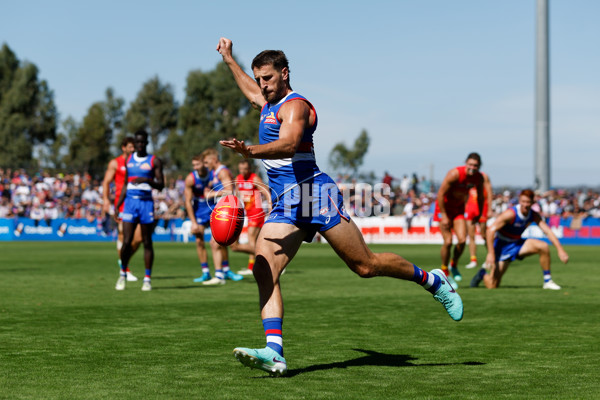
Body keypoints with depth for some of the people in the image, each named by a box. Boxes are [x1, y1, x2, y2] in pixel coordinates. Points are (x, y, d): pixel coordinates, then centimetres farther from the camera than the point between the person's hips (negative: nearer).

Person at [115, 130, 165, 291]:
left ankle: (147, 278, 6)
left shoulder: (154, 161, 2)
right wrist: (117, 205, 13)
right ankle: (123, 274, 12)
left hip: (146, 202, -2)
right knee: (126, 241, -6)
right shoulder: (128, 160, 13)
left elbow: (161, 186, -2)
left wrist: (147, 180, -20)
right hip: (130, 201, 2)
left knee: (147, 242, 1)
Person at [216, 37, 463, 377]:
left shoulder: (295, 105, -7)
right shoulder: (270, 105, 22)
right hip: (285, 205, 8)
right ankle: (274, 353, -25)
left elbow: (289, 144, -27)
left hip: (314, 193, -8)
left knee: (366, 266, -4)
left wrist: (250, 151, -43)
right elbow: (252, 91, 47)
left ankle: (432, 280, 20)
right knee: (264, 270, -15)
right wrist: (229, 59, 53)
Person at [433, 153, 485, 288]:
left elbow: (480, 196, 11)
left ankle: (454, 265, 17)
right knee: (448, 242, -11)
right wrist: (444, 216, -21)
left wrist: (479, 214, 13)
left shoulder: (479, 178, -8)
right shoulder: (455, 174, -26)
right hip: (444, 207, -5)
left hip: (459, 209, 5)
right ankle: (445, 272, 8)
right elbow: (440, 194, -22)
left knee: (462, 240, -11)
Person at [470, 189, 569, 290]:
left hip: (518, 244, 5)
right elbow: (491, 230, -26)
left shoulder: (534, 215, -7)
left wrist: (560, 249, -18)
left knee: (543, 247, -21)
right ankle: (483, 274, 27)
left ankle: (547, 281, -8)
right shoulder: (511, 213, -25)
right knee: (492, 286, -11)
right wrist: (491, 254, -30)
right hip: (502, 246, -5)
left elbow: (548, 231, -6)